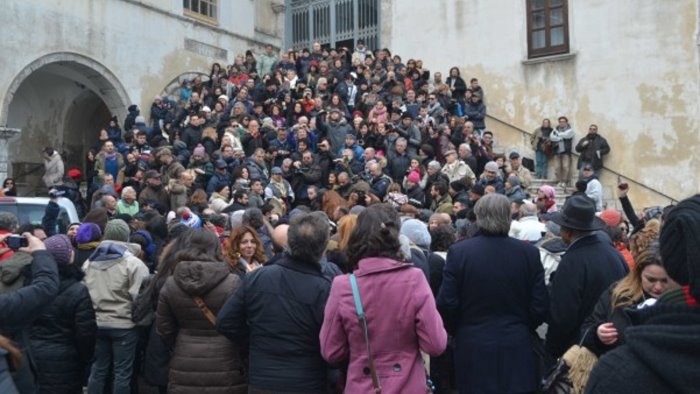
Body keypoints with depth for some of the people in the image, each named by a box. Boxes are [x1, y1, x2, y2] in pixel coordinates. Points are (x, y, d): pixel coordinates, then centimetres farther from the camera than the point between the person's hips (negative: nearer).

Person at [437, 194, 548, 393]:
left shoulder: (458, 252, -11)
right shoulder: (529, 253, -6)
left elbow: (446, 304, -9)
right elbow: (540, 307, -3)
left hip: (473, 349, -1)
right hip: (516, 348, 1)